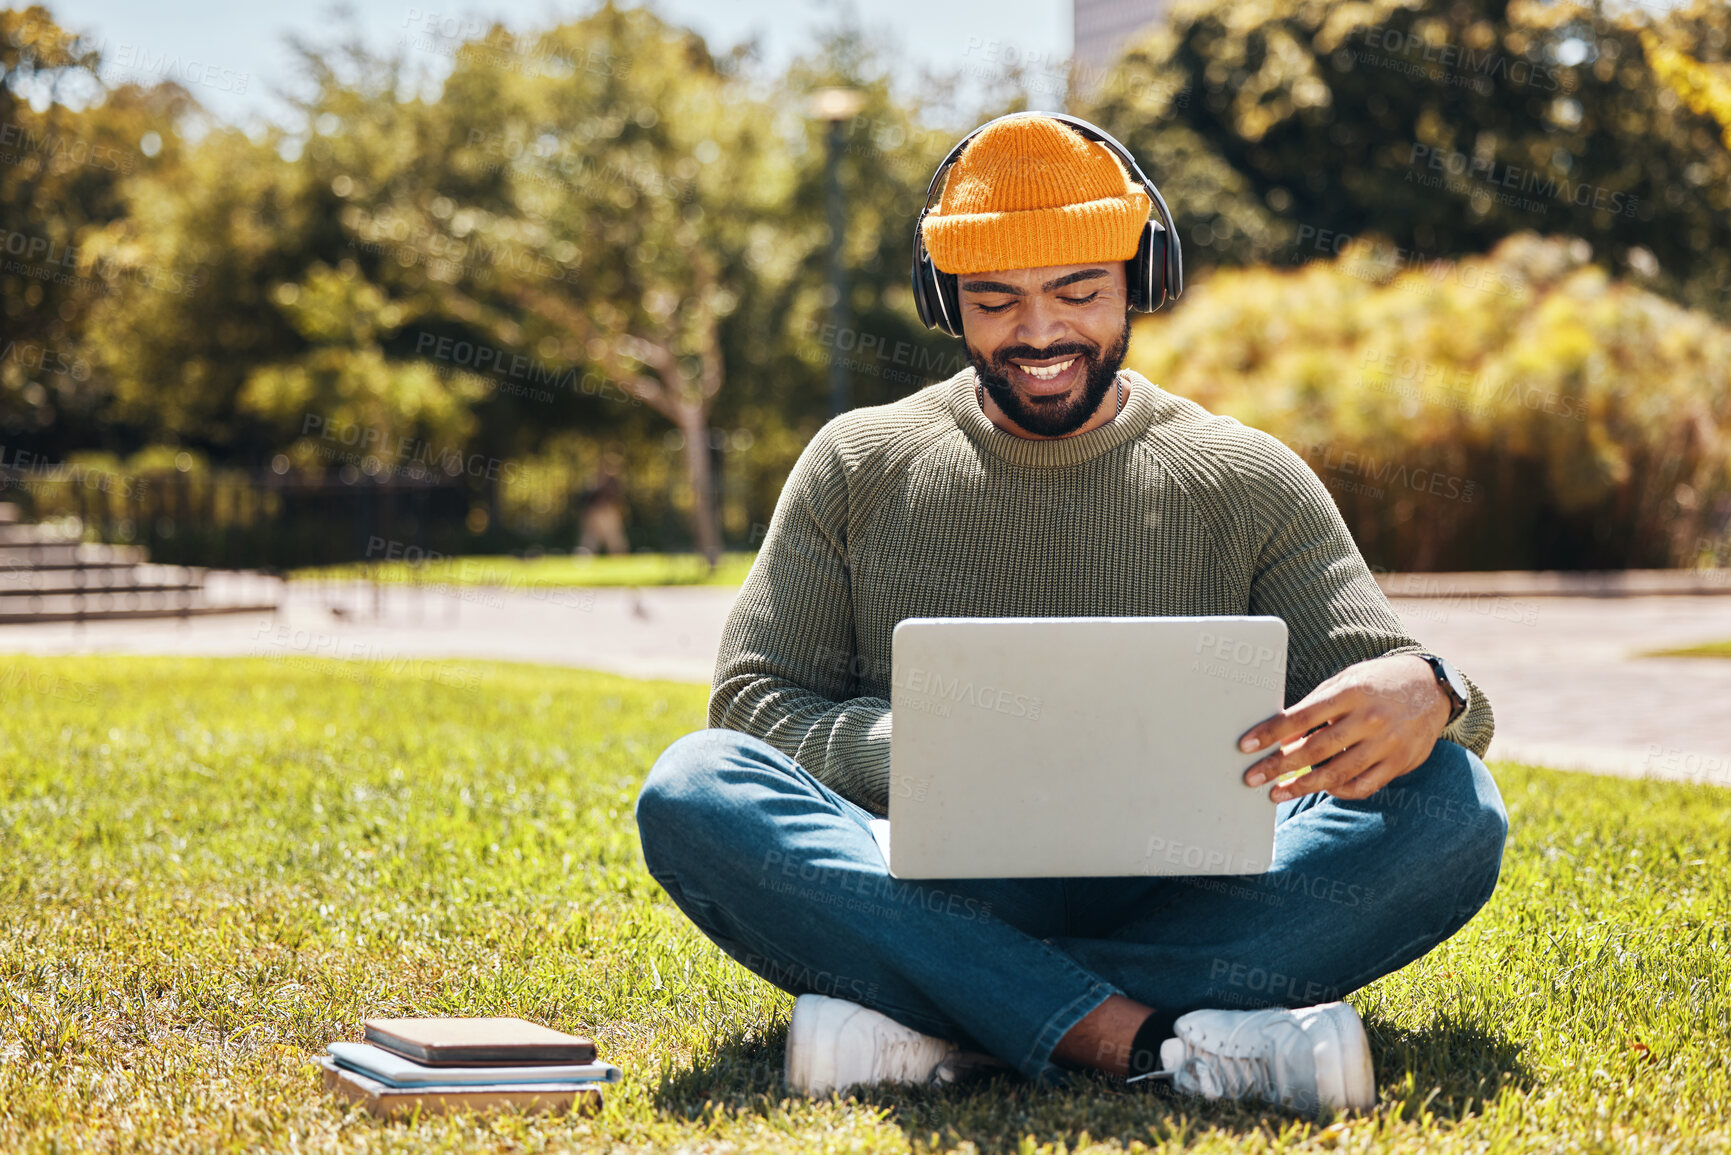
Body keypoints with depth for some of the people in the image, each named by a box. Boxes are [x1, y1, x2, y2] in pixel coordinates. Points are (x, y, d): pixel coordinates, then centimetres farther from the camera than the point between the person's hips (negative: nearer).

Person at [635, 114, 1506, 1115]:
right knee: (692, 788, -27)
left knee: (1450, 807, -26)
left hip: (1183, 902, 1)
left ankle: (932, 1024, -33)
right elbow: (754, 702, 6)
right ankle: (1155, 1041, -38)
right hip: (936, 895, 0)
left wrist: (1424, 695, -22)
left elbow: (1386, 679, 6)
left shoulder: (1251, 483, 12)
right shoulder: (859, 466, 12)